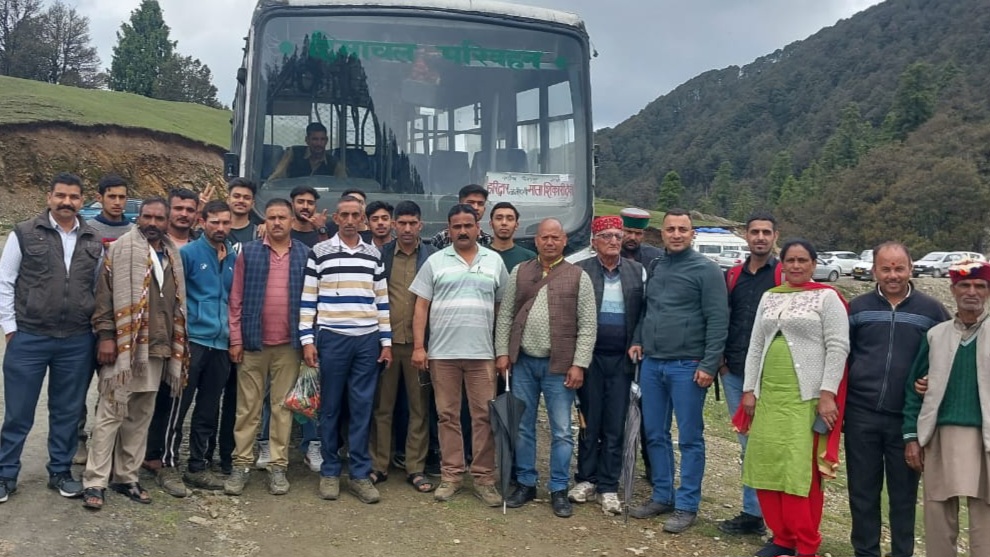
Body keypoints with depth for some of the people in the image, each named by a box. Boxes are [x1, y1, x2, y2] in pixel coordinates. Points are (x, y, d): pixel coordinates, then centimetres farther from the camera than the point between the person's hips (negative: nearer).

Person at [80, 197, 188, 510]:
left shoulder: (172, 256, 14)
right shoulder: (121, 249, -2)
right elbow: (104, 294, -6)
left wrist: (177, 344, 13)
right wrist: (105, 336, -13)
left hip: (158, 348, 5)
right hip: (124, 345, -5)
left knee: (141, 416, 10)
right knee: (111, 413, -4)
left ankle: (127, 478, 20)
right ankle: (95, 482, 2)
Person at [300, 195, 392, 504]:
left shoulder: (374, 255, 11)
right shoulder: (319, 252, 3)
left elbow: (382, 300, 12)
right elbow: (308, 299, 1)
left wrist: (386, 340, 8)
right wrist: (307, 340, -6)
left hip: (367, 340, 2)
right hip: (331, 338, -2)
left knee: (362, 407, 4)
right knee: (330, 407, 5)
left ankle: (360, 474, 12)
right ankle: (330, 472, 17)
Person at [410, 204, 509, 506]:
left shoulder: (494, 261, 7)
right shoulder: (435, 262, 4)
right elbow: (421, 306, 2)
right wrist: (418, 346, -5)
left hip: (482, 353, 0)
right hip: (442, 353, 0)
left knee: (484, 415, 2)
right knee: (447, 415, 7)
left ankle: (484, 477, 11)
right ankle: (451, 475, 17)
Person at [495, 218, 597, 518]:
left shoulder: (579, 277, 0)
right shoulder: (519, 273, 7)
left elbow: (588, 325, -3)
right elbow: (505, 316, 8)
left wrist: (579, 364, -9)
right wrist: (502, 353, 1)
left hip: (559, 365, -2)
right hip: (523, 362, 3)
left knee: (561, 431, 4)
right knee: (522, 426, 10)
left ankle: (559, 490, 16)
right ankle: (525, 484, 24)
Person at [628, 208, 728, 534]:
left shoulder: (705, 270, -7)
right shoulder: (654, 268, 12)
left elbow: (718, 321, -11)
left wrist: (709, 365, -15)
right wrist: (637, 340, 10)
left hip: (687, 367, -6)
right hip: (651, 364, 6)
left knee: (689, 439, 2)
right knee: (655, 435, 12)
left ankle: (686, 506, 11)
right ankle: (662, 496, 25)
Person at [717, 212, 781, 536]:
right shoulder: (734, 276, 12)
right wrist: (721, 358, 9)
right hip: (734, 373, 5)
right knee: (747, 444, 11)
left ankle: (755, 513, 9)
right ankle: (753, 513, 19)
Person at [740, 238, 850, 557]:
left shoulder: (826, 297, -1)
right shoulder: (769, 298, 15)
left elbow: (837, 348, -7)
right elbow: (755, 347, 15)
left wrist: (827, 393, -14)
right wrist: (749, 389, 10)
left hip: (807, 398, -5)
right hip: (769, 396, 6)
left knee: (802, 471, -4)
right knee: (767, 467, 6)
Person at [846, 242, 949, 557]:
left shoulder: (931, 310, 1)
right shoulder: (858, 308, 4)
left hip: (907, 418, -1)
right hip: (861, 415, 1)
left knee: (904, 493, 9)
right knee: (863, 491, 9)